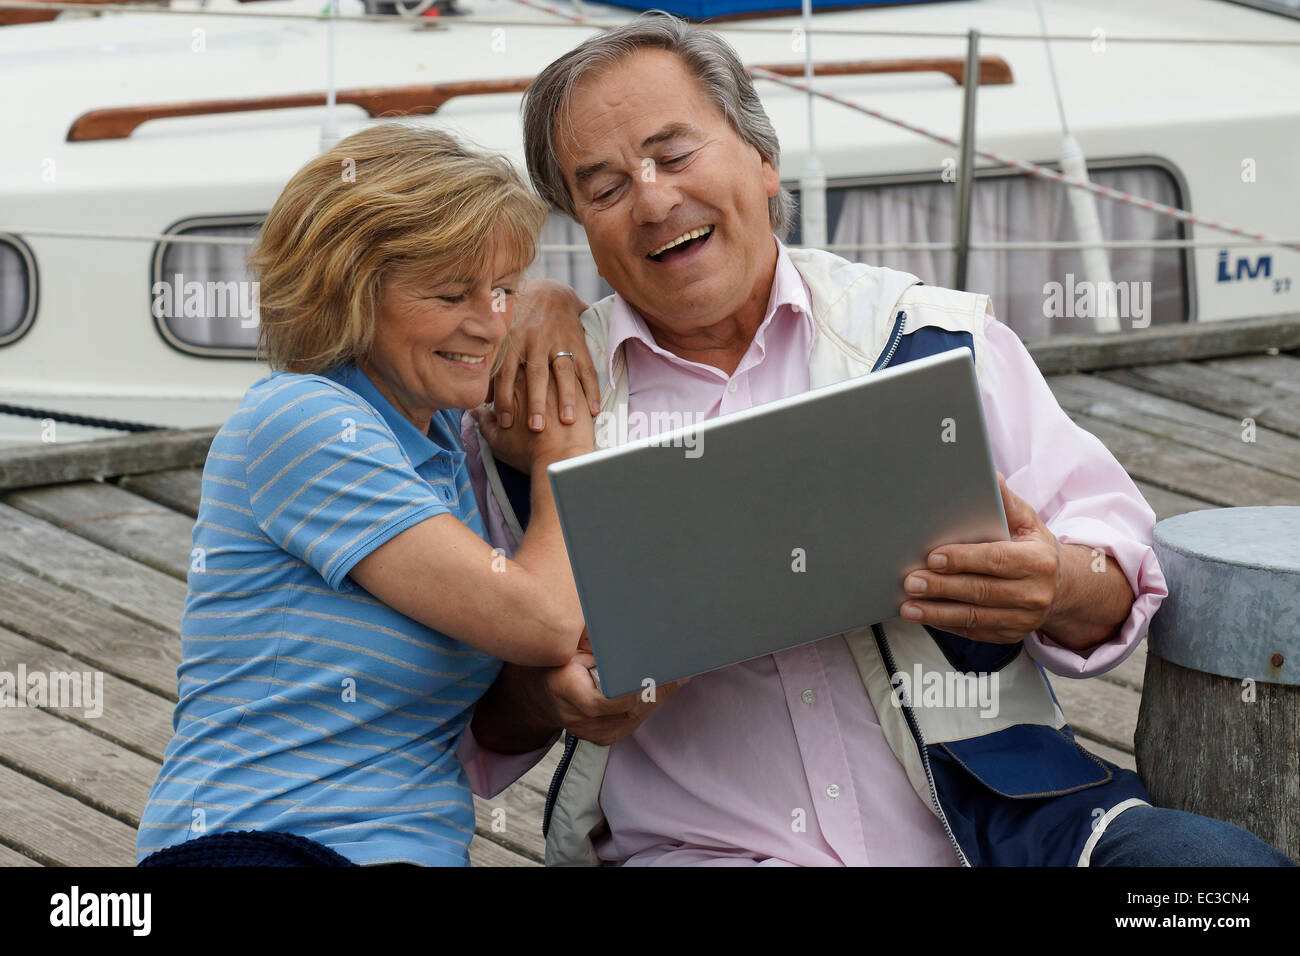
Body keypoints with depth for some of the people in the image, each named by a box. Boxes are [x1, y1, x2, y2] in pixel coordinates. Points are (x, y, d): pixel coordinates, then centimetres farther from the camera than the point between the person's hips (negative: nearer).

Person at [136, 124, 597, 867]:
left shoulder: (440, 430, 14)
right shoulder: (302, 422, -11)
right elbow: (543, 623, -14)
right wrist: (566, 447, 3)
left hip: (419, 846, 7)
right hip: (258, 843, -7)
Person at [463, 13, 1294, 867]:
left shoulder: (936, 339, 9)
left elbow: (1120, 581, 9)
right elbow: (487, 720, 12)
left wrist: (1064, 589, -14)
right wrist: (545, 696, -12)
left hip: (991, 814, 1)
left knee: (1218, 857, -27)